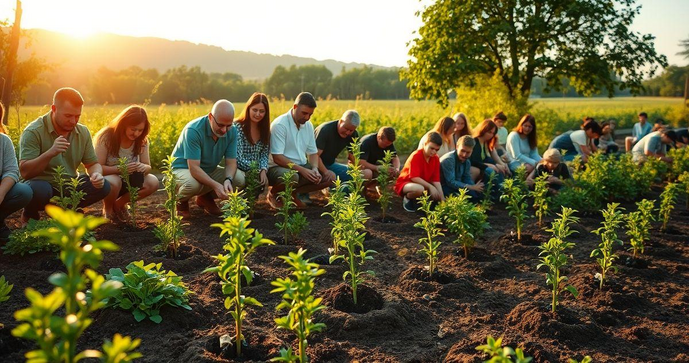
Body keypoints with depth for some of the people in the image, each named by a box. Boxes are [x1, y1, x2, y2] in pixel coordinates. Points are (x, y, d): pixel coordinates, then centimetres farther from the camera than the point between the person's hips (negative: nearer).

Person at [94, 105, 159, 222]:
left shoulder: (142, 141, -7)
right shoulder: (106, 137, -19)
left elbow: (148, 167, -4)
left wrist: (144, 167, -29)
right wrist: (120, 168, -37)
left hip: (127, 182, 5)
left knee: (153, 182, -22)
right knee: (113, 182, -39)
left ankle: (119, 204, 4)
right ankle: (107, 208, -3)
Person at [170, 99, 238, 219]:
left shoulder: (232, 131, -13)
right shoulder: (193, 130, -30)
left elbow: (231, 162, -11)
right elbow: (194, 168, -34)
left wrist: (228, 180, -33)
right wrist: (215, 185, -46)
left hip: (210, 170, 6)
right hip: (183, 168, -5)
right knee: (193, 183, -40)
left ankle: (205, 198, 9)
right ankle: (180, 200, -1)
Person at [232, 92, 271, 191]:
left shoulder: (264, 129, 7)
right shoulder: (236, 127, -12)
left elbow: (265, 154, 4)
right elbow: (237, 157, -17)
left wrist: (263, 170, -16)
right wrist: (258, 170, -19)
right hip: (237, 168, -4)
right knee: (240, 178, -35)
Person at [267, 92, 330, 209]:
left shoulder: (308, 125, 8)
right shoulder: (279, 125, -15)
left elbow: (313, 152, 14)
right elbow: (277, 158, -21)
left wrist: (315, 168, -8)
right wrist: (302, 170, -25)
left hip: (302, 166, 7)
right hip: (279, 167, -7)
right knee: (292, 177, -40)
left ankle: (293, 193, 0)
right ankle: (273, 194, -6)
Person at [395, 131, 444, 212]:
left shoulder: (436, 159, -2)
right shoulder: (416, 156, -21)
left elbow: (436, 180, -4)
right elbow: (414, 177, -26)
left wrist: (442, 199, -13)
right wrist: (430, 186, -28)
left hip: (423, 185, 7)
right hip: (405, 184, -7)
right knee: (419, 189, -39)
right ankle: (408, 199, -7)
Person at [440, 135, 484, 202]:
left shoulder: (467, 162, 4)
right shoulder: (448, 160, -20)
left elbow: (467, 180, 8)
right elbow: (451, 182, -24)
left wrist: (475, 187, -15)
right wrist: (472, 187, -24)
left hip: (457, 188, 8)